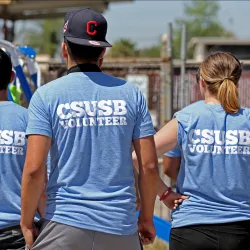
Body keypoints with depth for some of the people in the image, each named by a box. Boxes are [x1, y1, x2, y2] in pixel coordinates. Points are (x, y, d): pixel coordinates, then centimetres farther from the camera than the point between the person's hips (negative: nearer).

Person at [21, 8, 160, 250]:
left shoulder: (46, 95, -1)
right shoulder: (131, 93, 6)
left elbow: (34, 168, -9)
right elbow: (149, 165, 4)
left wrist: (26, 223, 2)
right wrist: (146, 217, 15)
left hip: (64, 226, -2)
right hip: (121, 226, 2)